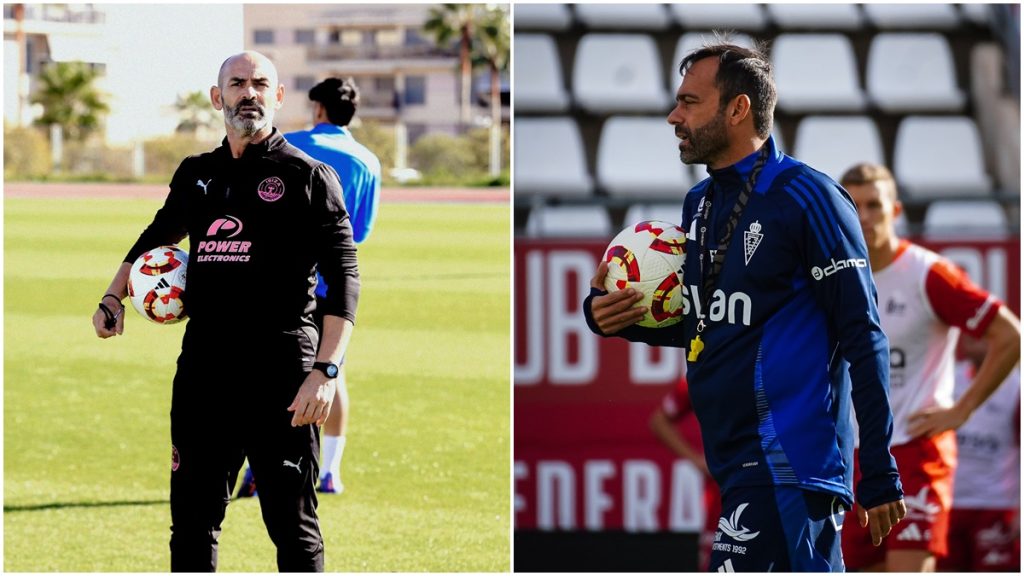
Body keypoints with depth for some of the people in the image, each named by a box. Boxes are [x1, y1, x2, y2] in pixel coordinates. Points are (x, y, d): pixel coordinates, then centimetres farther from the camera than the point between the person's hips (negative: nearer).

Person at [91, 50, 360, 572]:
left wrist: (325, 371, -16)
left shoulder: (307, 177, -1)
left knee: (293, 526, -2)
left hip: (281, 373, -5)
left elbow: (343, 279, -6)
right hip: (202, 370, 5)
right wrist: (112, 299, 18)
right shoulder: (196, 175, 15)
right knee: (192, 520, 9)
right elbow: (156, 238, 34)